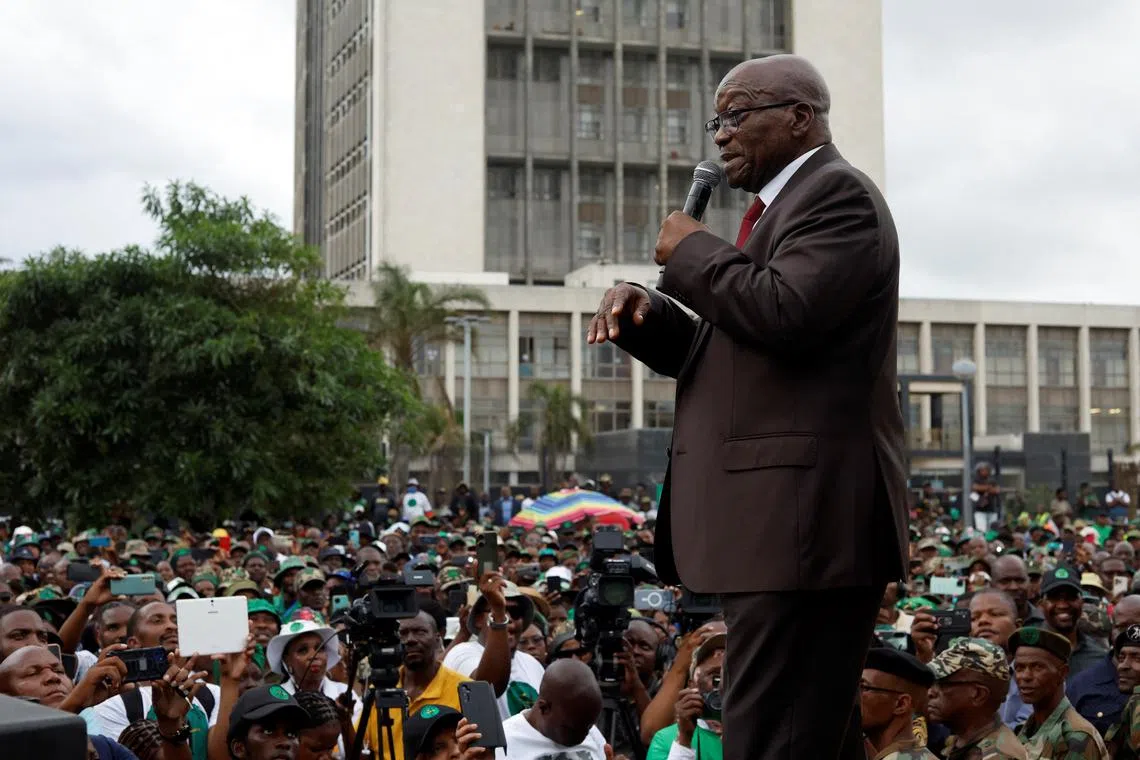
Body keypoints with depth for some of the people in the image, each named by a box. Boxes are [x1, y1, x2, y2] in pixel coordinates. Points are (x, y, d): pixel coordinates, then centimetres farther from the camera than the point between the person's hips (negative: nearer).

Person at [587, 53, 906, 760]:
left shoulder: (838, 193, -6)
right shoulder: (782, 206, 25)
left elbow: (784, 313, -23)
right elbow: (716, 353, 26)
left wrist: (692, 251, -7)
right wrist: (644, 312, 7)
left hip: (804, 519, -11)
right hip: (783, 521, 11)